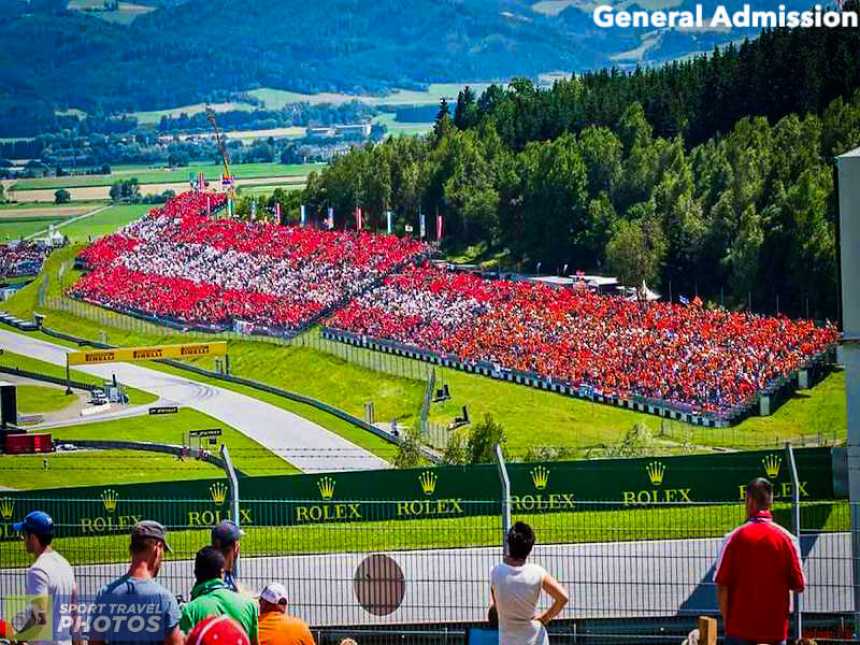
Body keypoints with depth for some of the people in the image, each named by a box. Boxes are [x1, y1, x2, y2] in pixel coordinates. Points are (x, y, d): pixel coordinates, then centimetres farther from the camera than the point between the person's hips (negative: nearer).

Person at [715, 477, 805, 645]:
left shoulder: (734, 538, -5)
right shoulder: (786, 538, -3)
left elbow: (722, 586, -5)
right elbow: (798, 585, 0)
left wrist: (726, 620, 7)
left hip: (740, 631, -1)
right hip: (776, 631, 1)